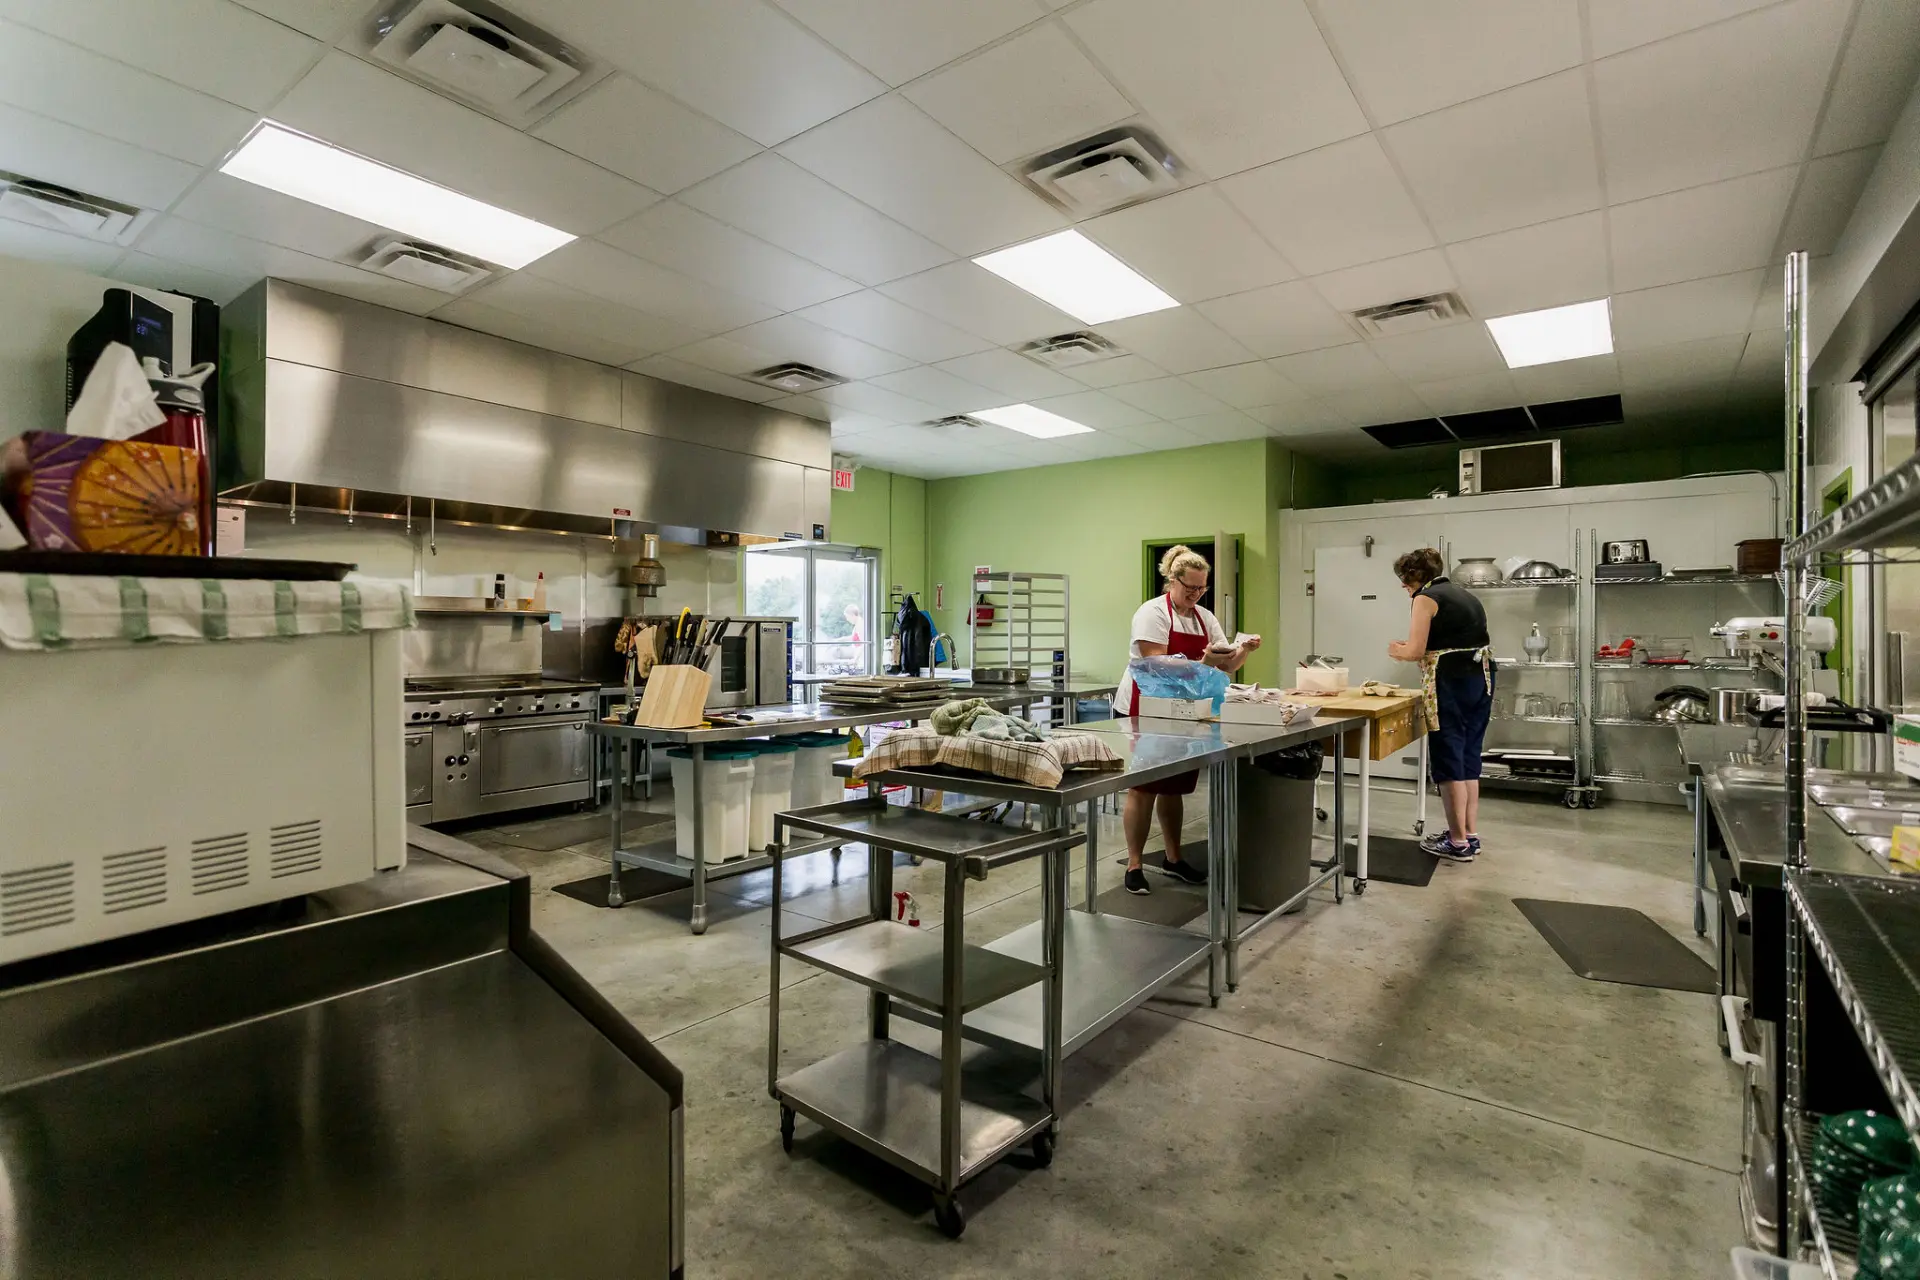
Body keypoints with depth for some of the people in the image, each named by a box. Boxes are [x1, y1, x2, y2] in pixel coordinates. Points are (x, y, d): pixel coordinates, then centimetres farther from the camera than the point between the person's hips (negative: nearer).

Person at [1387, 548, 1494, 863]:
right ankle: (1471, 834, 21)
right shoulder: (1463, 594, 18)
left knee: (1448, 760, 0)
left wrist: (1397, 651, 8)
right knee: (1468, 757, 15)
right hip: (1482, 678, 9)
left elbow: (1416, 651, -13)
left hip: (1452, 683, -9)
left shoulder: (1427, 597, -7)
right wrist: (1410, 648, 20)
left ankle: (1459, 842, 5)